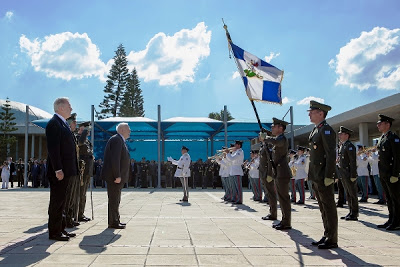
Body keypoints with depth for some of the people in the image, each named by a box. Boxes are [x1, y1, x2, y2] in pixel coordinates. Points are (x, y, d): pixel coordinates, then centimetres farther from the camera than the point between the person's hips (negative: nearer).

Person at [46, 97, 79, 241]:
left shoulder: (63, 123, 18)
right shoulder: (54, 123, -12)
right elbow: (53, 148, -20)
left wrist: (72, 169, 18)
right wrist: (58, 169, -24)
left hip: (65, 170, 10)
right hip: (59, 171, -10)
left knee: (61, 201, 15)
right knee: (57, 201, -3)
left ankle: (60, 229, 23)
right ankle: (54, 232, 4)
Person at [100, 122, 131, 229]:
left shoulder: (120, 140, 19)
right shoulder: (116, 139, -14)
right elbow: (115, 159, -22)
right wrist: (117, 176, -24)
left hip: (118, 176, 11)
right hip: (113, 176, -11)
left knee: (115, 200, 16)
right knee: (114, 200, -5)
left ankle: (115, 220, 24)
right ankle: (113, 222, 1)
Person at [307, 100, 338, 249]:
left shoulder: (326, 130, -12)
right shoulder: (315, 131, 16)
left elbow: (331, 155, -19)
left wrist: (328, 176, -22)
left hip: (323, 177, -10)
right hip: (316, 177, 10)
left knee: (329, 208, -2)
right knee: (323, 208, 15)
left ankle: (332, 240, 6)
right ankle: (327, 236, 24)